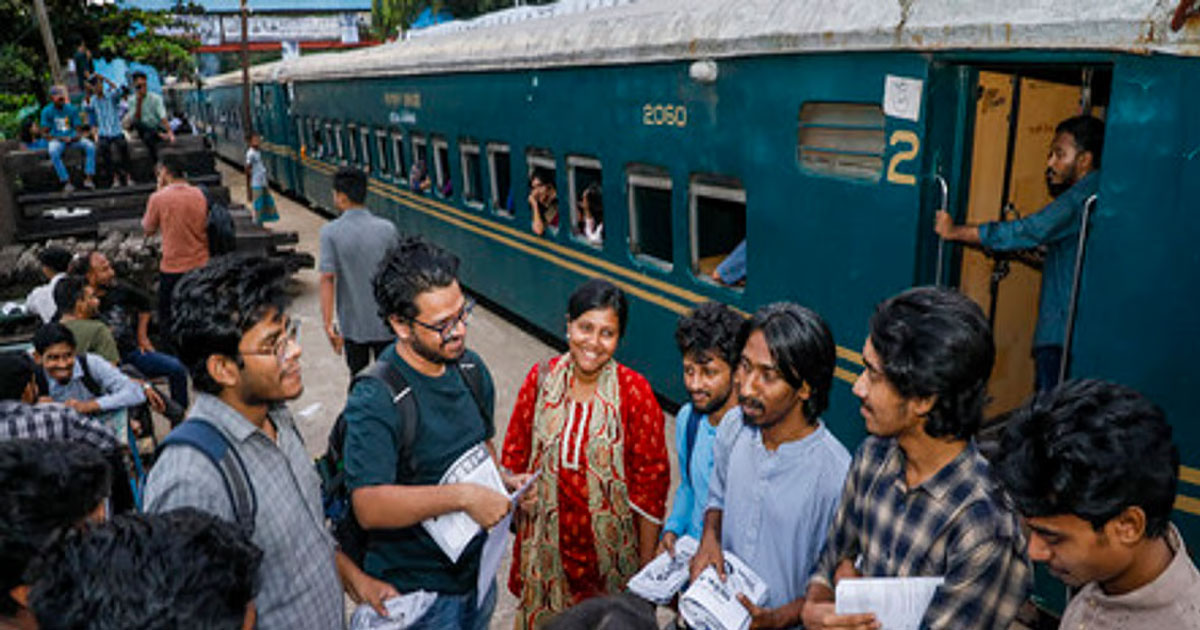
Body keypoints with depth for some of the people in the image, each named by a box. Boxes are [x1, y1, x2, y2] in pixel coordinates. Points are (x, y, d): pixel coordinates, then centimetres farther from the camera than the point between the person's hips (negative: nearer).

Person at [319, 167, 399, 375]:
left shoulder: (330, 231, -10)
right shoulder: (387, 229, -6)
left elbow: (327, 279, -16)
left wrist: (328, 324, -13)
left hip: (353, 325, -1)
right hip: (386, 324, 1)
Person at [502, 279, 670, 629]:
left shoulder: (634, 392, -15)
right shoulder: (541, 378, -6)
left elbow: (651, 479, -10)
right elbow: (515, 451, 9)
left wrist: (647, 567, -8)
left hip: (609, 542, -2)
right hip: (547, 541, 2)